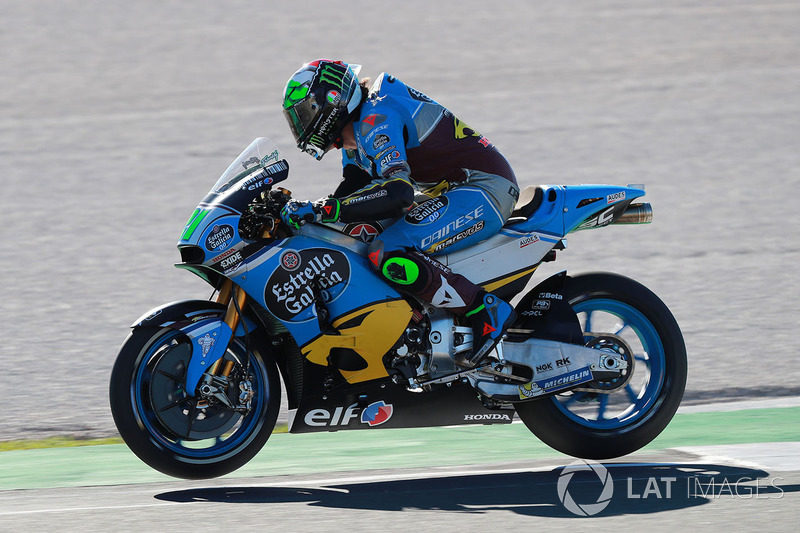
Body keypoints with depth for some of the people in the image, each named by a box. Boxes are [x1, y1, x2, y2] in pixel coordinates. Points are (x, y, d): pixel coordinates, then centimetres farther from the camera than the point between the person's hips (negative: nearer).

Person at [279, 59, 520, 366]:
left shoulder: (377, 119, -19)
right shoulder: (354, 136, 14)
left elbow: (398, 192, -32)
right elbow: (351, 192, 18)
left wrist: (322, 210, -33)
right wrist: (302, 212, 2)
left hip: (484, 188, -11)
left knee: (387, 256, -28)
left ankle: (487, 311, -20)